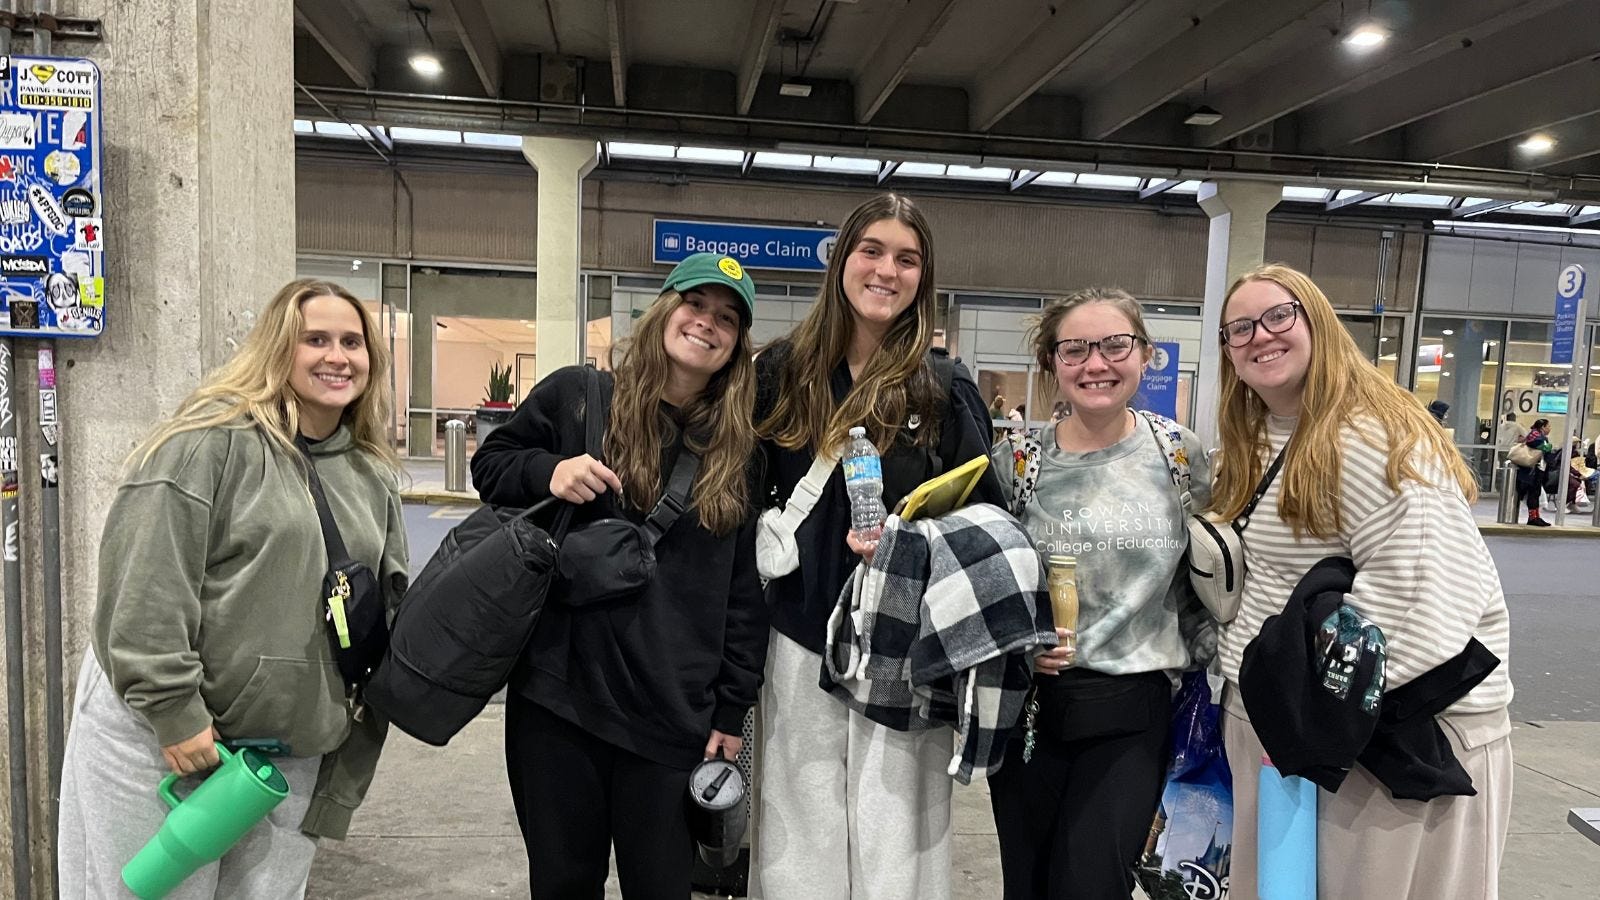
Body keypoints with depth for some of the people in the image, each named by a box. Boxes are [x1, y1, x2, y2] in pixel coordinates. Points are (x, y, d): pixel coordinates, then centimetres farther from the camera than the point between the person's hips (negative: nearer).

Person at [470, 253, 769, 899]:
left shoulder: (740, 449, 4)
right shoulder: (574, 396, 1)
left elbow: (745, 591, 5)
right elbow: (489, 463, 11)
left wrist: (732, 708, 3)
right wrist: (547, 472, -11)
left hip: (673, 713, 1)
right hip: (558, 689, 0)